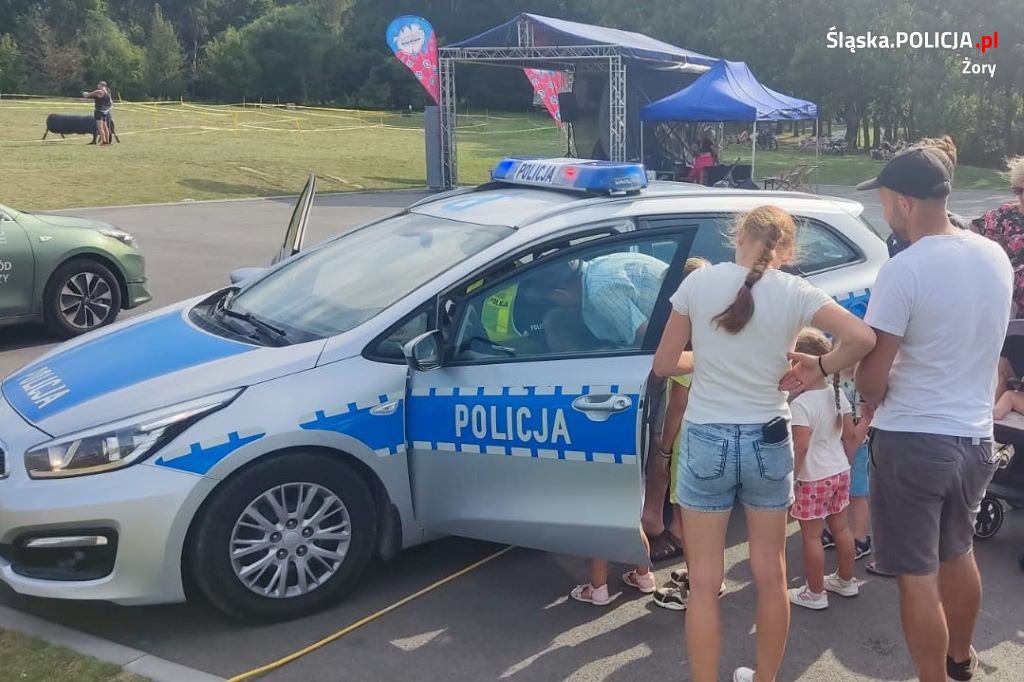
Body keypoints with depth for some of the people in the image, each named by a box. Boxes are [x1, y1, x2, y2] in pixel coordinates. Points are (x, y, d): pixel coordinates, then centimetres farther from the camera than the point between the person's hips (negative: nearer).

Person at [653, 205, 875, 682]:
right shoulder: (795, 292, -6)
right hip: (768, 442, 2)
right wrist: (817, 368, -1)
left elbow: (663, 365, -3)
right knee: (771, 576, 17)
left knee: (704, 583, 8)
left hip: (706, 442, -1)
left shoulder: (699, 282, -6)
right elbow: (862, 338, -17)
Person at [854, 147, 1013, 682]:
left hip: (913, 443, -8)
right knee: (958, 554, 26)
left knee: (917, 577, 5)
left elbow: (872, 379, -17)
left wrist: (873, 402, 5)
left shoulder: (904, 270, -21)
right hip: (975, 437, 8)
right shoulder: (996, 257, 2)